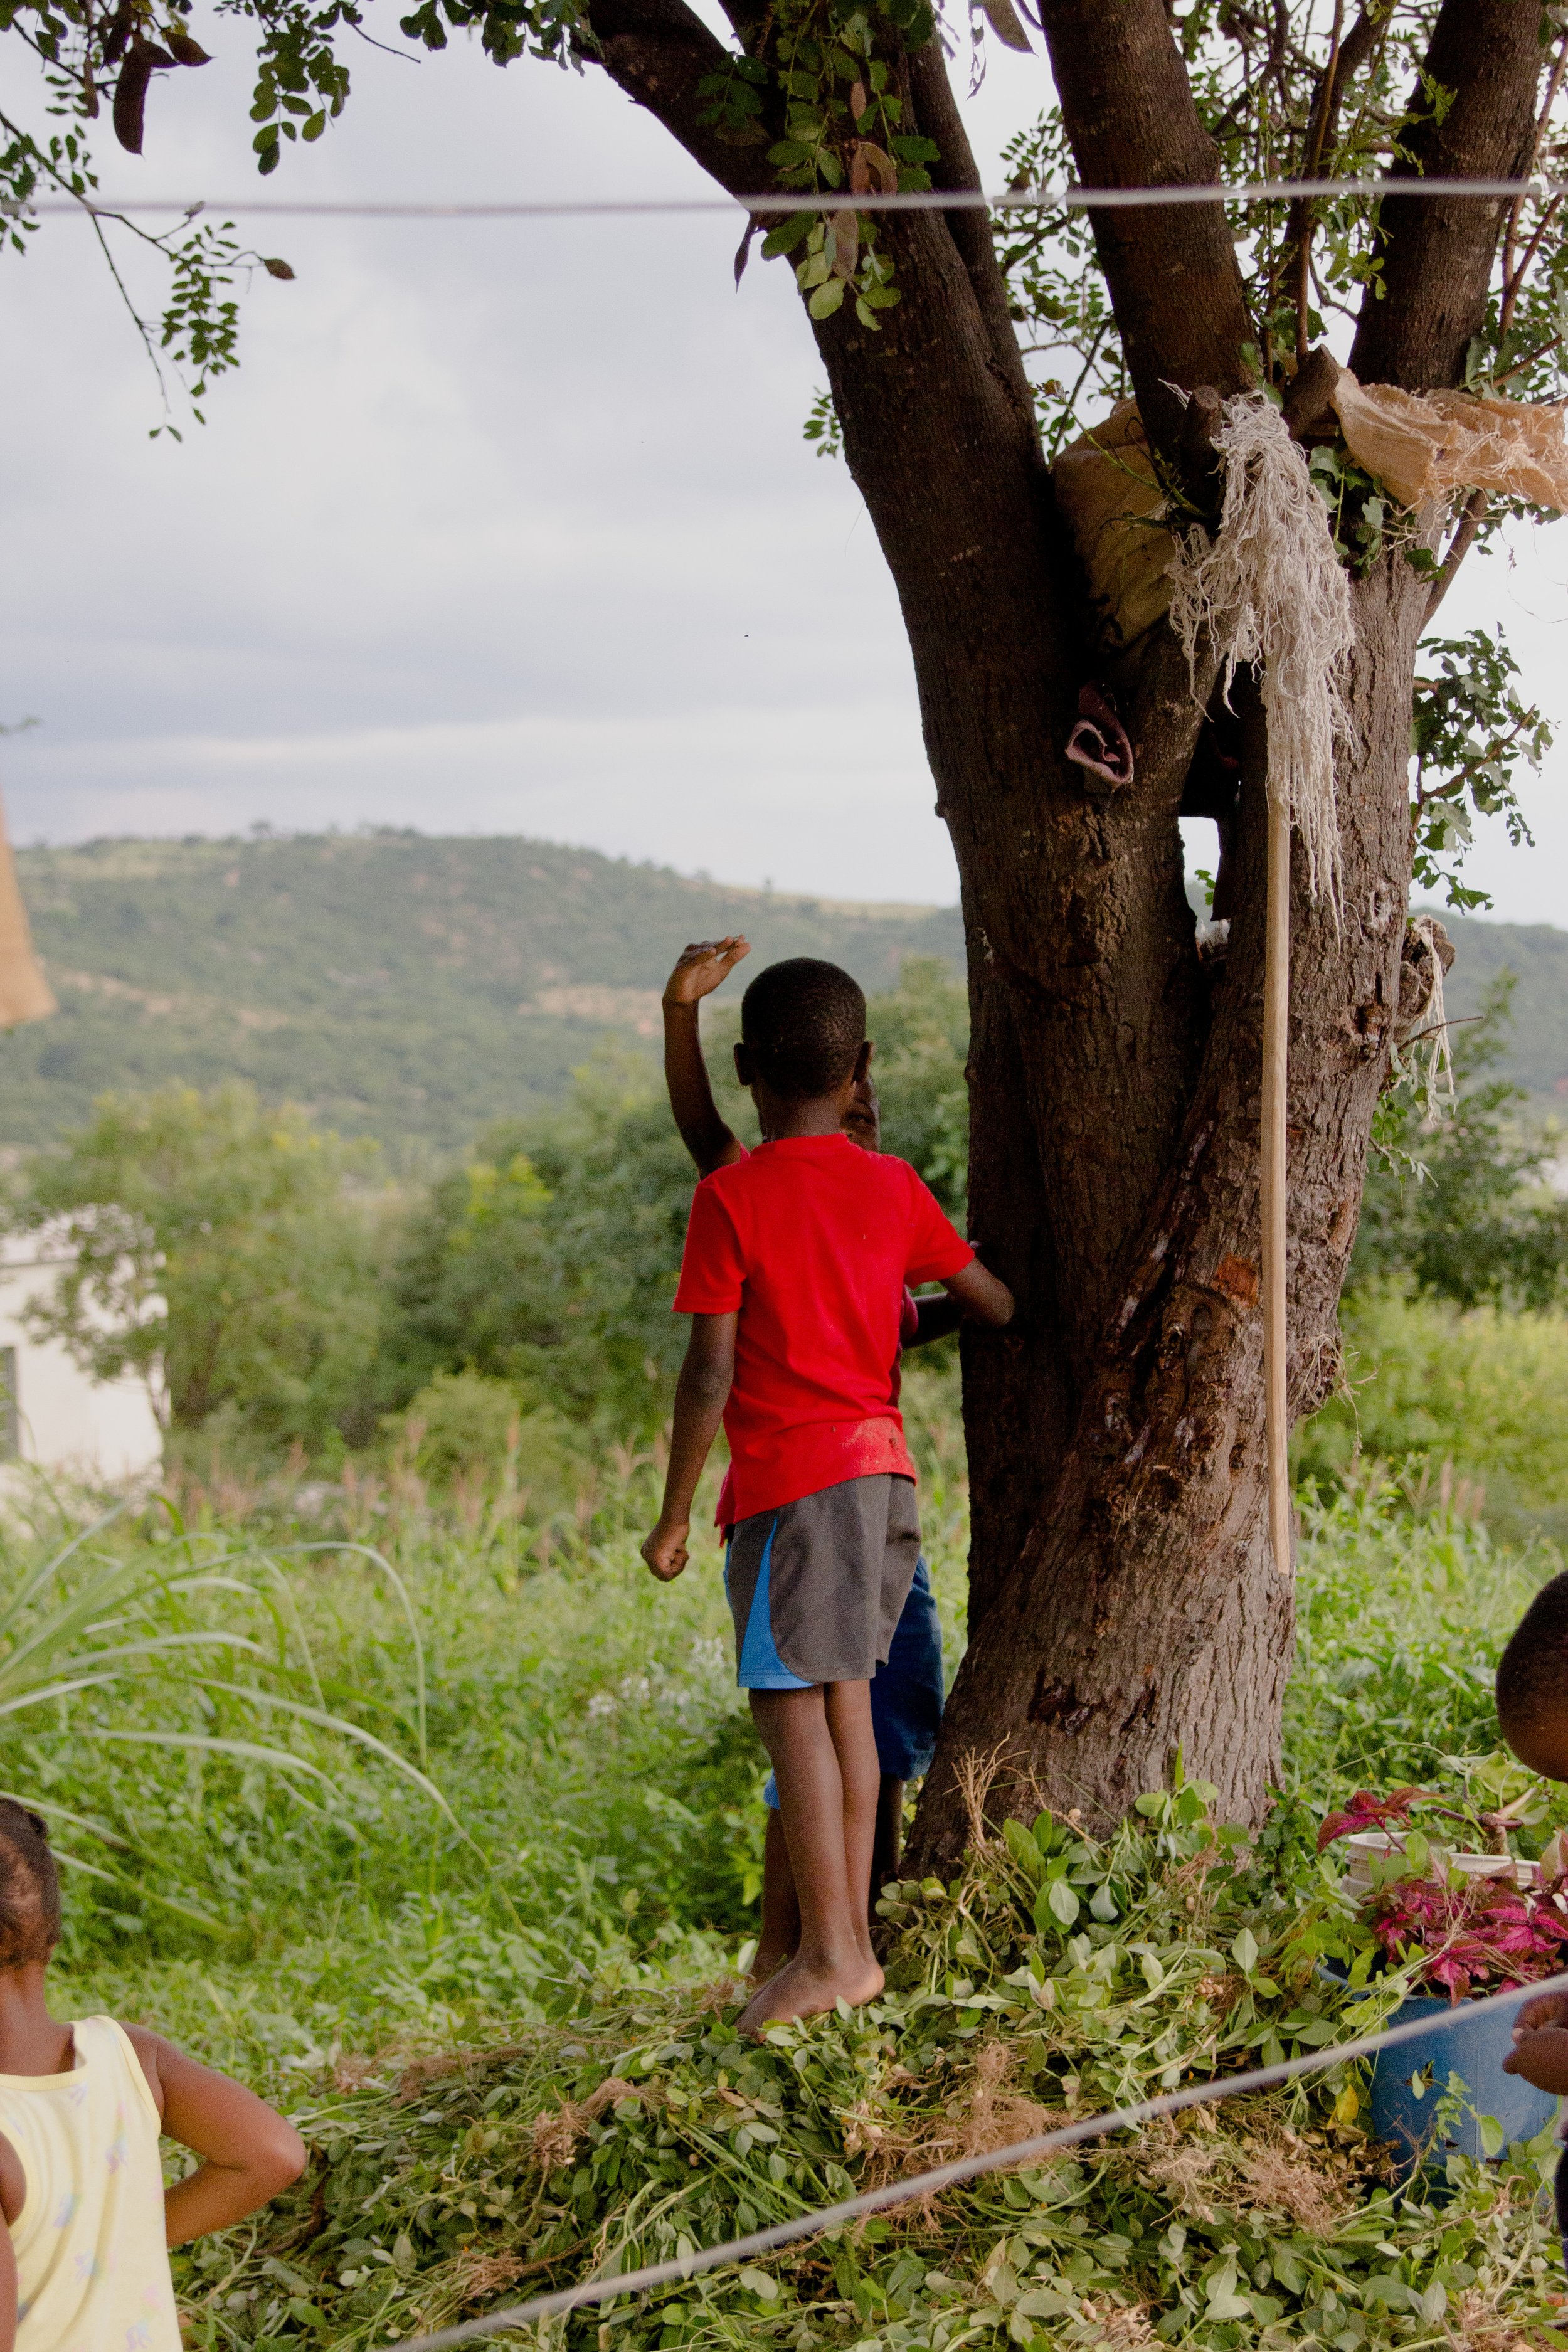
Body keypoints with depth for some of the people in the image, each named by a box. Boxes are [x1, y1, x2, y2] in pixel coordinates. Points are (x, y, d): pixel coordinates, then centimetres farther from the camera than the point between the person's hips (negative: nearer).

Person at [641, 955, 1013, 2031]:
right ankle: (854, 1936, 16)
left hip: (793, 1477, -6)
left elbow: (711, 1374, -11)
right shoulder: (894, 1186, 8)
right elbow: (998, 1306, 15)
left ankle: (829, 1954, -5)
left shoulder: (732, 1197, -8)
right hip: (884, 1464, 6)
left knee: (791, 1702, -4)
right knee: (846, 1698, 12)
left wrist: (674, 1513, -4)